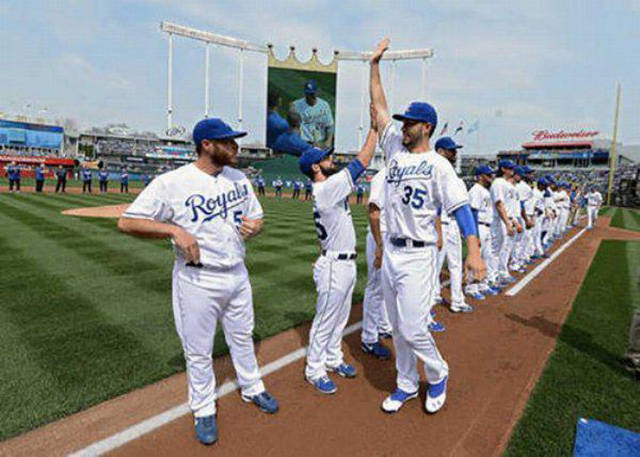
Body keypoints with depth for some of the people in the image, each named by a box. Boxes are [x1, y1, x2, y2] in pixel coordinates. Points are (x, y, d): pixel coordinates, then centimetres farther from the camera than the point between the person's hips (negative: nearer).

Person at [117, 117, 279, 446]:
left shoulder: (238, 178, 3)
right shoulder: (172, 182, -15)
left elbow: (257, 216, 15)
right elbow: (126, 222, -14)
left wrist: (253, 227, -9)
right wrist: (174, 230, -26)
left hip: (237, 274, 5)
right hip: (198, 280, -5)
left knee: (243, 338, 22)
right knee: (198, 351, 11)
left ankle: (252, 389, 46)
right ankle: (204, 410, 35)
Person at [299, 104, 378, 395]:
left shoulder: (328, 190, 11)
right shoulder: (326, 189, -20)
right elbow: (362, 161, -19)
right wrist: (374, 128, -13)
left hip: (345, 264, 10)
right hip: (334, 266, -10)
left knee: (339, 318, 22)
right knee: (325, 320, 4)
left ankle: (333, 359, 39)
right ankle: (314, 370, 20)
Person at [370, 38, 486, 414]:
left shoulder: (439, 165, -8)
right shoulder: (395, 149, 9)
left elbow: (461, 206, -16)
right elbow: (380, 107, 13)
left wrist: (474, 251, -26)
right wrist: (375, 64, 13)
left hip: (418, 256, -6)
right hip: (391, 251, 6)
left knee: (412, 329, -5)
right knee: (398, 327, 14)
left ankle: (438, 374, 24)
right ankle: (407, 385, 31)